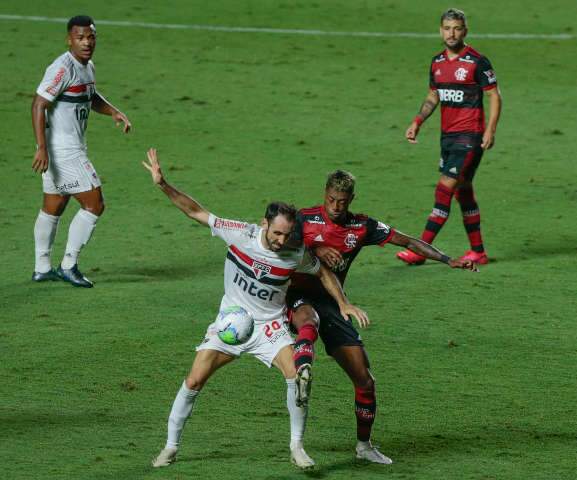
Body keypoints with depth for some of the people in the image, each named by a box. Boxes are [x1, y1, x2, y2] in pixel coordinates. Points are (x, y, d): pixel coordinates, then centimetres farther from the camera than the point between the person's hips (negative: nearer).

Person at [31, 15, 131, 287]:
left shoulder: (87, 67, 11)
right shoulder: (63, 68, -18)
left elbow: (91, 98, 30)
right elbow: (39, 105, -22)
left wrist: (114, 112, 11)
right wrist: (41, 148, -28)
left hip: (71, 147, 10)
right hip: (62, 150, -10)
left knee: (53, 208, 16)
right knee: (94, 205, -7)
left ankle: (42, 269, 24)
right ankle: (69, 266, -1)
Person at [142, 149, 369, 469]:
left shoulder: (296, 255, -14)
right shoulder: (239, 234, -18)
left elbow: (324, 273, 7)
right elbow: (196, 212, -11)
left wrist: (343, 303, -3)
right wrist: (163, 184, -21)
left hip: (270, 326, 0)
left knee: (298, 377, -21)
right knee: (194, 381, -8)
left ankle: (297, 446, -2)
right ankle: (171, 447, 9)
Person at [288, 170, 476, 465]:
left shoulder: (362, 227, 3)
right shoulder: (305, 219, -6)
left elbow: (408, 242, 5)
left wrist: (449, 261, -3)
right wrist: (315, 249, -30)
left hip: (331, 303, 4)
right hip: (300, 297, -4)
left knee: (364, 380, 2)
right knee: (309, 322, -44)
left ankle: (364, 445, 20)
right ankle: (303, 377, -71)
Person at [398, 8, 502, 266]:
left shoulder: (477, 61, -9)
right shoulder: (437, 62, 10)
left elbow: (495, 96, -6)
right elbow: (433, 97, 22)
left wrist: (490, 131, -15)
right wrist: (417, 122, 8)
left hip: (470, 136, -7)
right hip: (447, 135, 7)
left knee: (445, 188, -12)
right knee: (462, 191, 11)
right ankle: (478, 251, 20)